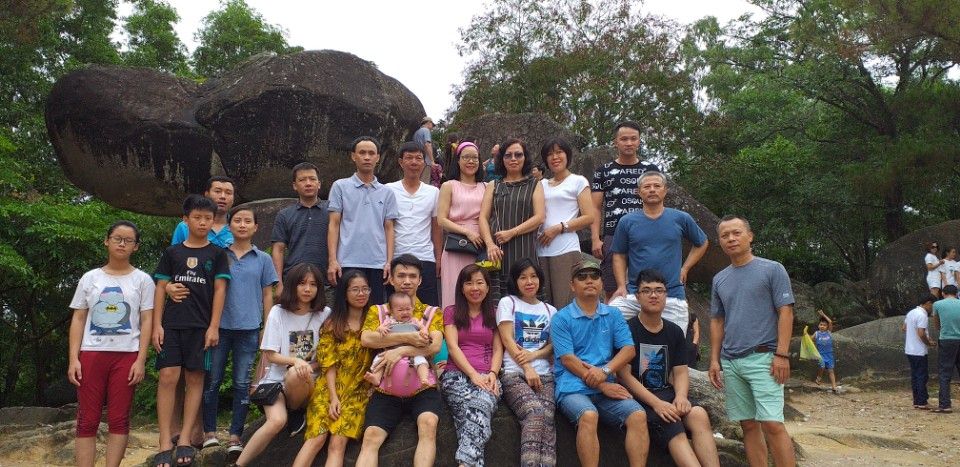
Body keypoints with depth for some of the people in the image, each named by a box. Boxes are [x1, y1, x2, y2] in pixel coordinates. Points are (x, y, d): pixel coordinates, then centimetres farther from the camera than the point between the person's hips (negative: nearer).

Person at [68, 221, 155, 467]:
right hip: (91, 354, 2)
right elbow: (78, 319, 9)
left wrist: (141, 360, -7)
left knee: (119, 420, 1)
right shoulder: (90, 278, 11)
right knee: (87, 421, 1)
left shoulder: (142, 280, 6)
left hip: (126, 355, -1)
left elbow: (146, 321, 2)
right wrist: (73, 358, -1)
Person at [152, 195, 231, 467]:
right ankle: (165, 443, -2)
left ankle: (185, 440, 8)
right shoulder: (172, 252, 9)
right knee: (167, 377, -6)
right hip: (172, 324, 1)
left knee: (194, 379, 2)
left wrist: (214, 327, -5)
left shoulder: (216, 254, 6)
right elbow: (161, 288, 8)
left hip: (201, 326, 0)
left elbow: (219, 290, 2)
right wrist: (157, 325, -1)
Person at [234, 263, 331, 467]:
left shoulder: (325, 314, 2)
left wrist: (307, 366, -11)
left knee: (297, 375, -36)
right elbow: (270, 355, -2)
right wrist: (295, 360, -20)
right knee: (277, 420, -30)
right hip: (277, 378, 0)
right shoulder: (278, 312, 1)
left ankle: (296, 414, -6)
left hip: (308, 382, 1)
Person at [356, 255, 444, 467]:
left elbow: (434, 346, -5)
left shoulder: (432, 313, 13)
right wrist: (407, 337, -13)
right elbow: (366, 339, -7)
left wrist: (400, 351, -17)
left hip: (422, 386, 0)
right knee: (371, 436, -21)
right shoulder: (377, 311, 14)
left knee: (429, 424, -30)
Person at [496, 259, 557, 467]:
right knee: (535, 412, -31)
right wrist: (527, 368, -10)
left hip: (544, 374, 3)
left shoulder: (550, 310, 22)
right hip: (514, 374, -3)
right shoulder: (507, 303, 12)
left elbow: (554, 345, 13)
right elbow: (507, 340, 1)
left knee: (547, 416, -26)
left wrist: (534, 355, -8)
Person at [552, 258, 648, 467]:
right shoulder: (561, 318, 4)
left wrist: (606, 371, -13)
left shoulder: (613, 315, 17)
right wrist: (602, 386, -11)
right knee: (589, 416, -33)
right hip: (572, 387, -4)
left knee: (638, 415, -21)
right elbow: (567, 359, -5)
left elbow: (629, 349, 6)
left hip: (607, 386, 4)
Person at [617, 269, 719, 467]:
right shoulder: (627, 329, -3)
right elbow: (624, 375, -8)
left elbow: (681, 372, 10)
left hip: (667, 393, 5)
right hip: (638, 397, -5)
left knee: (699, 414, -25)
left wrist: (681, 396, -13)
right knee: (672, 426, -31)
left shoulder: (675, 332, 14)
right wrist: (656, 403, -19)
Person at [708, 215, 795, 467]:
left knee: (772, 423, -12)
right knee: (748, 425, 7)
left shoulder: (772, 269, 0)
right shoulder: (719, 279, 14)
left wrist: (782, 354, -12)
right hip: (730, 362, 5)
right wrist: (715, 360, 9)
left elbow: (785, 312, -4)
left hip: (762, 358, -5)